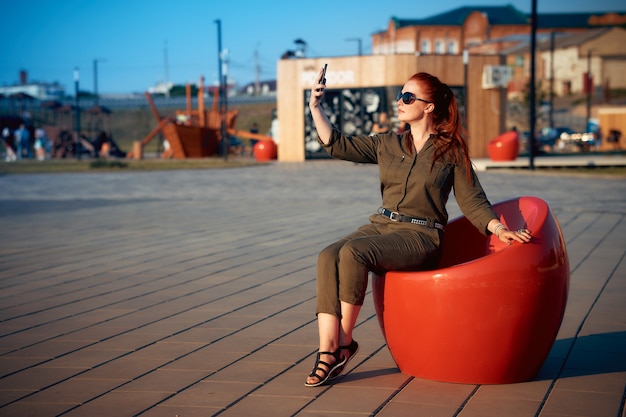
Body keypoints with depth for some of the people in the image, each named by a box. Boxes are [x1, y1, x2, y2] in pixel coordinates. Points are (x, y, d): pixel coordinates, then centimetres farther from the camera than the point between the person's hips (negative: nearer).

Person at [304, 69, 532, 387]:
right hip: (381, 226, 5)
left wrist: (500, 229, -14)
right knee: (328, 257, -25)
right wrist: (315, 108, 9)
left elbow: (472, 200, 1)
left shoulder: (450, 151, 3)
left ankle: (345, 342, -17)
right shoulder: (387, 145, 16)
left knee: (353, 253, -31)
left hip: (420, 235, -5)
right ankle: (327, 351, -29)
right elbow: (338, 146, 16)